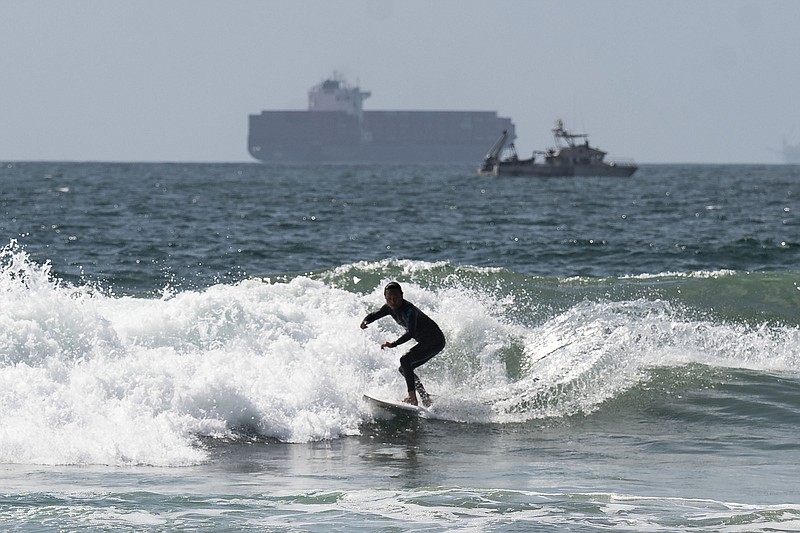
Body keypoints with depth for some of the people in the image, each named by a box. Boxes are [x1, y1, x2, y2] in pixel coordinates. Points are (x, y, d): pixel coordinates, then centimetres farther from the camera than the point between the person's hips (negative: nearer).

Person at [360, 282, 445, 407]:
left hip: (435, 340, -10)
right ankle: (426, 400, 13)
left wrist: (394, 344, -51)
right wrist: (365, 321, -15)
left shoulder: (409, 310, -29)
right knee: (404, 369, 11)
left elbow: (411, 333, -40)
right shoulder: (390, 308, -2)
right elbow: (374, 315, 9)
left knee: (405, 360, -24)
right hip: (425, 342, 10)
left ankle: (412, 397, -26)